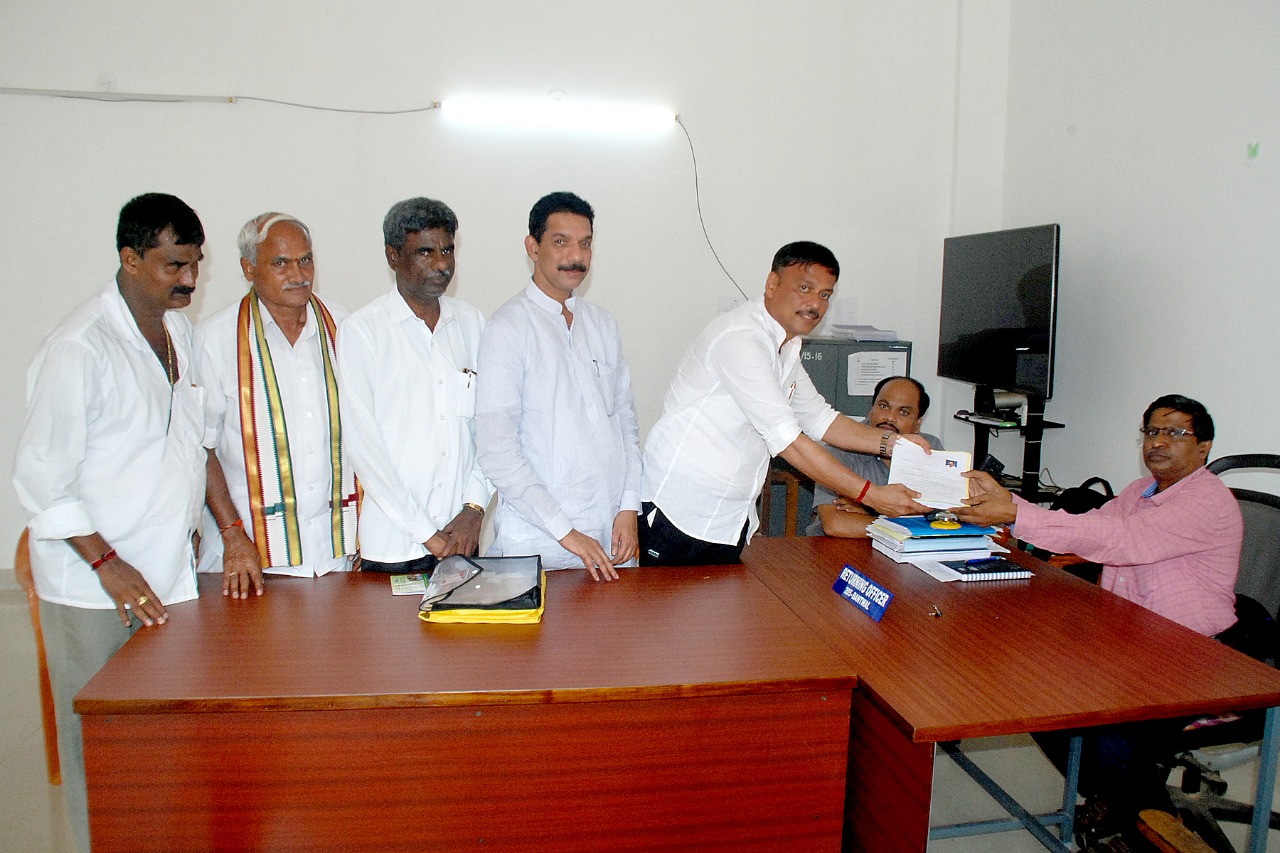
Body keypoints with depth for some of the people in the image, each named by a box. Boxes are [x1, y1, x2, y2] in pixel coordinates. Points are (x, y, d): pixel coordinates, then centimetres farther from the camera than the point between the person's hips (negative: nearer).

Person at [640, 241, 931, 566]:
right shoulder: (740, 338, -20)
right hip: (679, 512, -9)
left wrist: (892, 442, 4)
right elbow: (786, 437, -23)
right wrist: (870, 494, -20)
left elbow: (818, 417, 18)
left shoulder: (786, 349, 12)